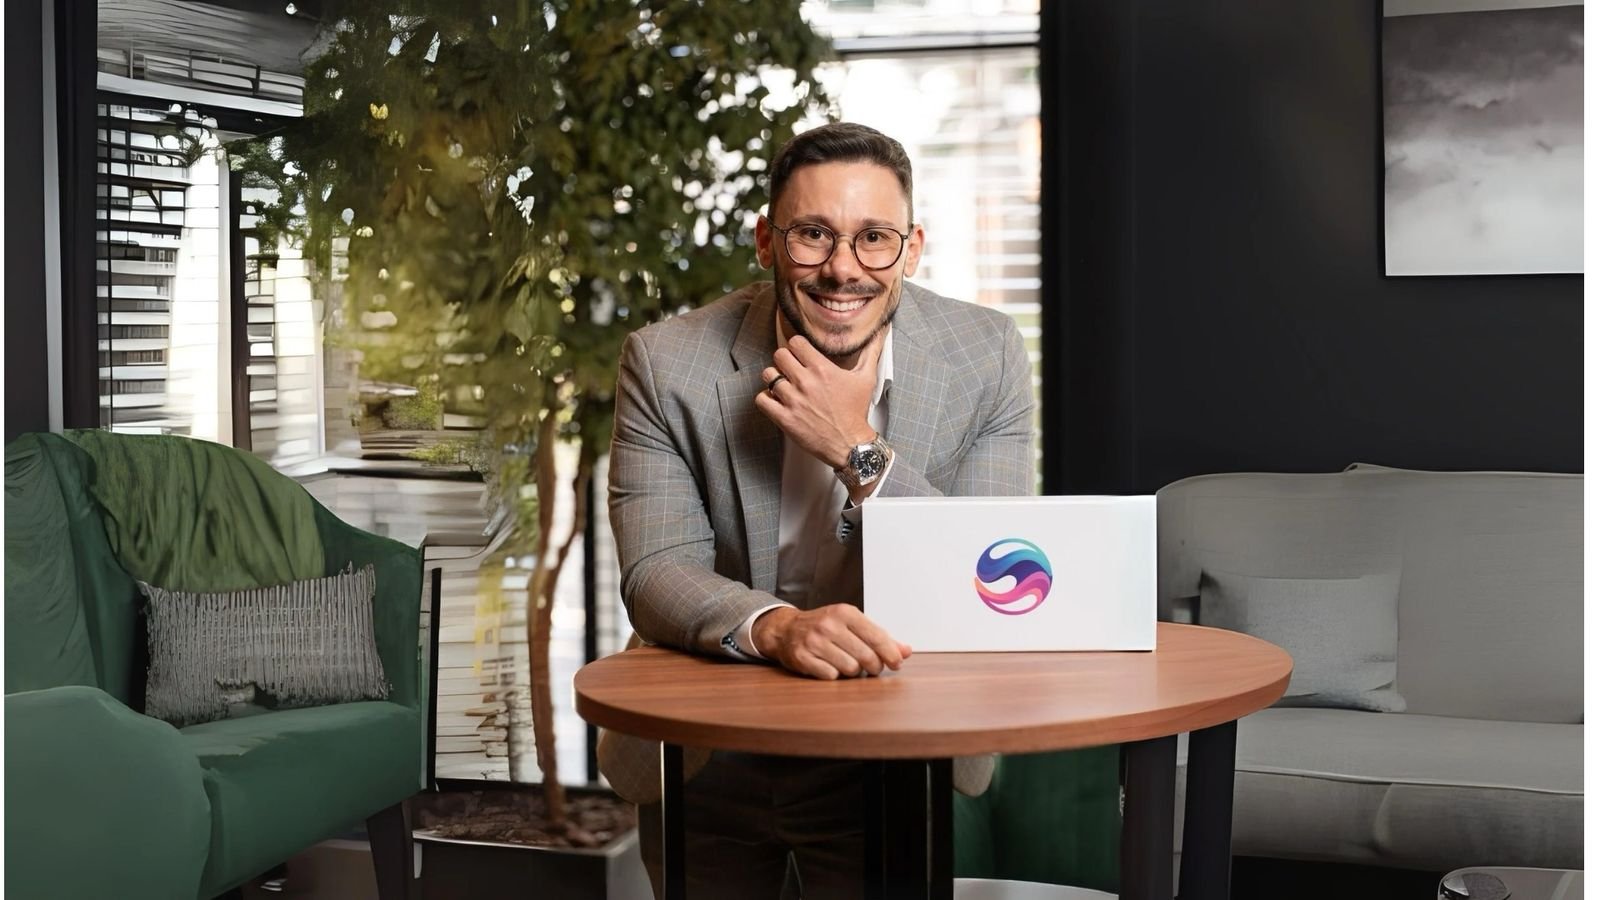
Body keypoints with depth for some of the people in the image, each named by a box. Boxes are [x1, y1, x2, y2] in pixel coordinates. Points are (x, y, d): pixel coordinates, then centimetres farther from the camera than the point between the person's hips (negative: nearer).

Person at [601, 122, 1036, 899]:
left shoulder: (987, 358, -12)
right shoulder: (667, 364, -14)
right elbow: (656, 572, -20)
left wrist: (859, 452, -28)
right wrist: (776, 627, -41)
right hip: (703, 767, 1)